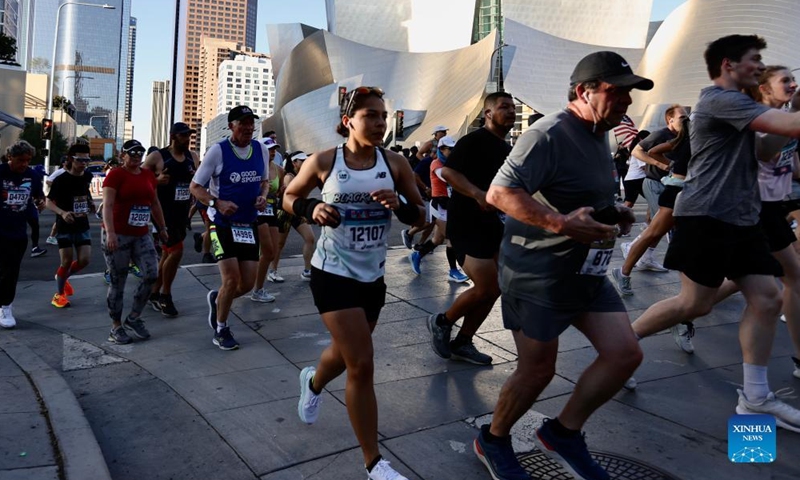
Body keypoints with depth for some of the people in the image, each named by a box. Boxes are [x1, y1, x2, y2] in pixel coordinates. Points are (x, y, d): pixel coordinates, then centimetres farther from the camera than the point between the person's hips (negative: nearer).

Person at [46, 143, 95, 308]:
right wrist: (62, 213, -31)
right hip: (65, 227, -4)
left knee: (84, 260, -1)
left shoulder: (88, 176, 0)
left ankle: (63, 277, 30)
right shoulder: (61, 180, -15)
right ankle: (59, 294, 18)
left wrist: (90, 202, 4)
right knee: (67, 261, -3)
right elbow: (49, 202, -13)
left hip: (82, 226, 5)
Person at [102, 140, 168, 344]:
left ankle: (134, 318, 13)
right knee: (118, 281, 2)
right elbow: (107, 205, -15)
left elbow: (155, 203, 21)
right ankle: (116, 327, 16)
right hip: (118, 236, -5)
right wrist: (110, 233, -26)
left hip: (142, 235, 5)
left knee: (151, 274, -6)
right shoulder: (115, 175, -6)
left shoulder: (148, 175, 12)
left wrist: (162, 228, 23)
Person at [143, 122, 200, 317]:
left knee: (167, 253, 13)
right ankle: (165, 295, 5)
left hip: (183, 212, 6)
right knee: (176, 251, -13)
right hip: (164, 211, -6)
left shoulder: (193, 157, 8)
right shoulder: (157, 156, -8)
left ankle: (154, 293, 27)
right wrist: (156, 180, -22)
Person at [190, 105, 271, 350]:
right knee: (232, 279, -10)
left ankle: (216, 299, 37)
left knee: (247, 283, 4)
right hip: (222, 224, -5)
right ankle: (220, 330, 13)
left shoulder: (261, 149, 2)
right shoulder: (218, 151, -11)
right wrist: (217, 203, -23)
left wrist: (263, 196, -5)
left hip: (248, 225, 5)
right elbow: (194, 186, -6)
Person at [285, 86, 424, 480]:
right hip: (333, 274, -4)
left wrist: (399, 205, -21)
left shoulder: (394, 163, -3)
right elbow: (289, 197, 6)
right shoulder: (323, 162, -8)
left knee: (346, 354, 22)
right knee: (362, 365, -9)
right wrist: (312, 209, -15)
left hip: (373, 276, 4)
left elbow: (420, 216, 1)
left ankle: (312, 382, 59)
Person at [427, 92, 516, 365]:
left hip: (491, 223, 9)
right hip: (466, 224, -9)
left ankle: (462, 343, 20)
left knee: (493, 289, 8)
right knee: (486, 287, -10)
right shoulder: (474, 141, -11)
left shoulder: (507, 150, 16)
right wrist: (478, 194, -34)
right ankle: (442, 322, 13)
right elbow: (447, 171, -23)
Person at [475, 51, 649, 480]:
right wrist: (561, 224, -32)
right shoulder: (549, 134, -18)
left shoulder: (599, 136, 13)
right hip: (537, 273, -9)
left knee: (625, 353, 4)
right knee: (537, 370, 4)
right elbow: (499, 193, -26)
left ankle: (562, 433, 21)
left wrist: (613, 215, 6)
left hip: (587, 271, 9)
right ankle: (493, 441, 30)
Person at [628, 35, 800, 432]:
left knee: (766, 299, 1)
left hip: (741, 218, 10)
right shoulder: (719, 99, -12)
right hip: (708, 216, -10)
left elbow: (762, 150, 27)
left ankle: (755, 398, 7)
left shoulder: (736, 104, 24)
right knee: (696, 303, -6)